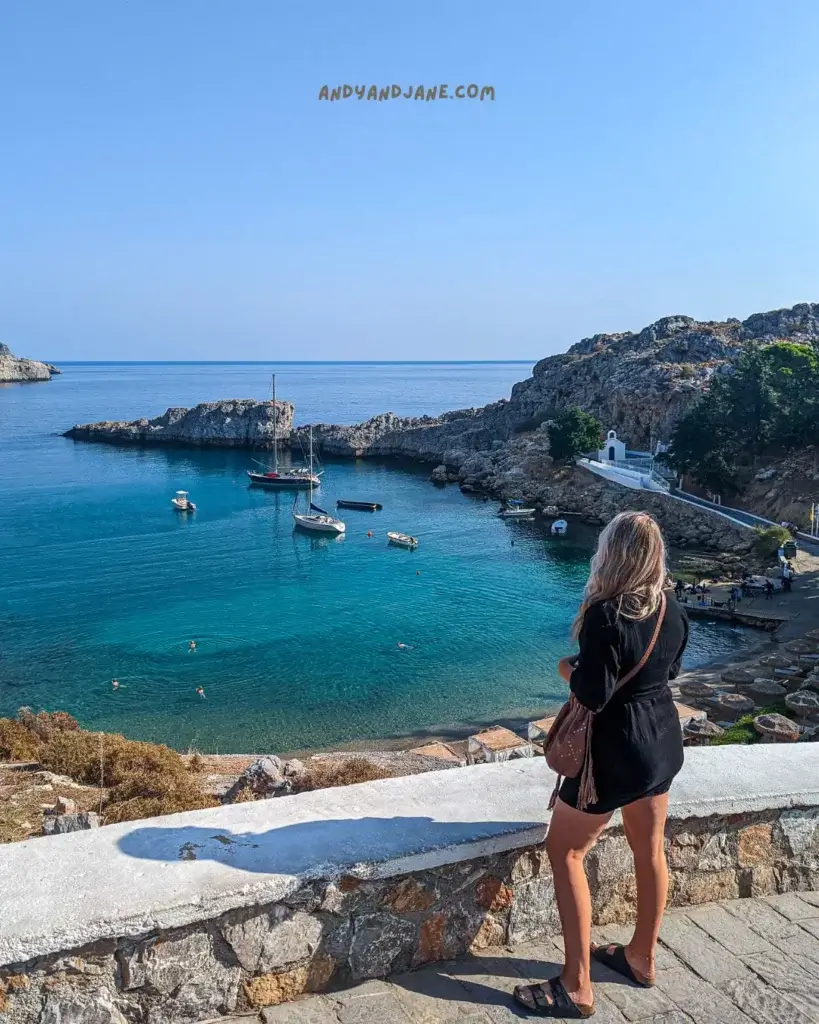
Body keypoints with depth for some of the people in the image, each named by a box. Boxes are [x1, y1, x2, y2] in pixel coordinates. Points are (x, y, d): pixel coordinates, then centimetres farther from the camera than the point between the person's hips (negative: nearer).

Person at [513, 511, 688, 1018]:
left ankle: (577, 989, 11)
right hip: (664, 738, 8)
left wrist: (569, 668, -5)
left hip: (618, 748, -8)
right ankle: (642, 957, 40)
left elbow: (592, 696, -23)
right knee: (651, 850, 21)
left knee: (564, 852, 5)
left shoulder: (605, 615, -25)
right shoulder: (673, 609, -2)